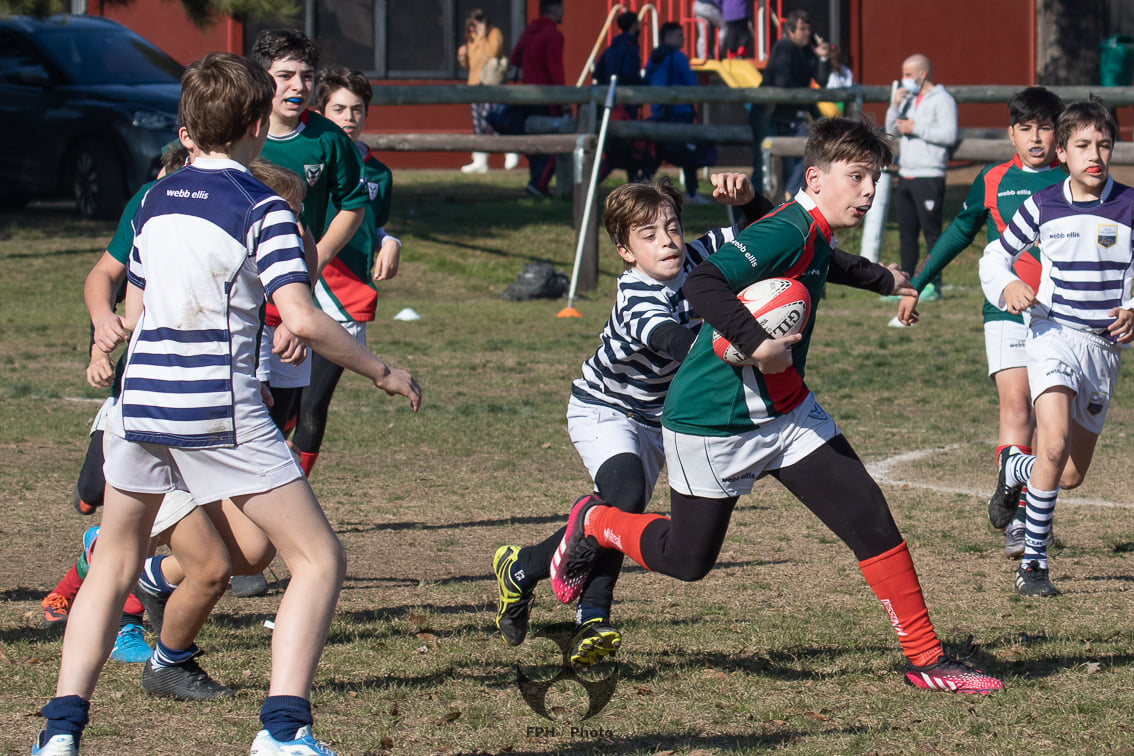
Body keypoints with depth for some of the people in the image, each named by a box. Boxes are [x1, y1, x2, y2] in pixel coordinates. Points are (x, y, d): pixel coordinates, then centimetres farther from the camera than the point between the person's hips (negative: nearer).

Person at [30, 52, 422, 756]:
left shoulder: (155, 200, 12)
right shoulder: (262, 207, -7)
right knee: (319, 559, 2)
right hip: (222, 410, -6)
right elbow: (302, 318, -16)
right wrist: (382, 371, -5)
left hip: (142, 400, 6)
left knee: (114, 566, 20)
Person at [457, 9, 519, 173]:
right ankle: (480, 161, 7)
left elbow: (491, 54, -21)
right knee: (478, 124, 5)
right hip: (475, 83, 8)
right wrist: (462, 57, 3)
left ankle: (511, 152, -3)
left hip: (491, 84, -8)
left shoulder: (494, 34, -4)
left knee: (487, 121, -15)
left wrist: (481, 36, -18)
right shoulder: (472, 38, 18)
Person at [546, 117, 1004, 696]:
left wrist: (881, 278, 47)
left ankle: (925, 658, 2)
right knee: (686, 559, 7)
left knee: (869, 517, -3)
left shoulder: (814, 234, 5)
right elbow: (702, 284, -36)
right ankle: (593, 524, 36)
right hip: (713, 422, -8)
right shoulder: (784, 232, -24)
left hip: (788, 411, 8)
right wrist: (758, 342, -42)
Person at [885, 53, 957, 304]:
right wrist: (895, 105, 4)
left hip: (929, 177, -8)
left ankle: (933, 286, -4)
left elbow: (949, 134, -17)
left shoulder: (941, 100, -7)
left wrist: (916, 128, -15)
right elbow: (892, 130, 20)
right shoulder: (909, 99, 17)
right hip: (906, 177, 8)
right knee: (906, 234, 9)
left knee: (931, 232, -6)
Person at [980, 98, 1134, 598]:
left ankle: (1014, 470, 46)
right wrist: (1005, 286, -10)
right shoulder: (1043, 206, 0)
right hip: (1053, 335, -2)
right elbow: (997, 254, 12)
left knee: (1071, 476, 10)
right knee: (1054, 444, -26)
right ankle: (1033, 562, -14)